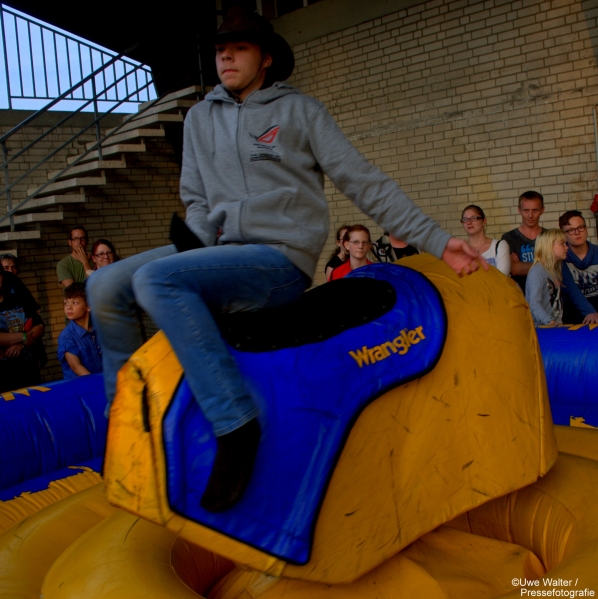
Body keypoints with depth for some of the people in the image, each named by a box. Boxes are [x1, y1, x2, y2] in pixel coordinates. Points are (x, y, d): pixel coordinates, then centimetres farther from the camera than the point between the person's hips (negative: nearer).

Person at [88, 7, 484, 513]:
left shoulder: (299, 111, 5)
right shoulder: (201, 118, 19)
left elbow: (366, 184, 1)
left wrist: (437, 241, -4)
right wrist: (208, 243, -2)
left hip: (282, 259, -6)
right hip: (222, 252, 6)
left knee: (155, 279, -28)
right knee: (106, 287, -6)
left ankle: (236, 423, -28)